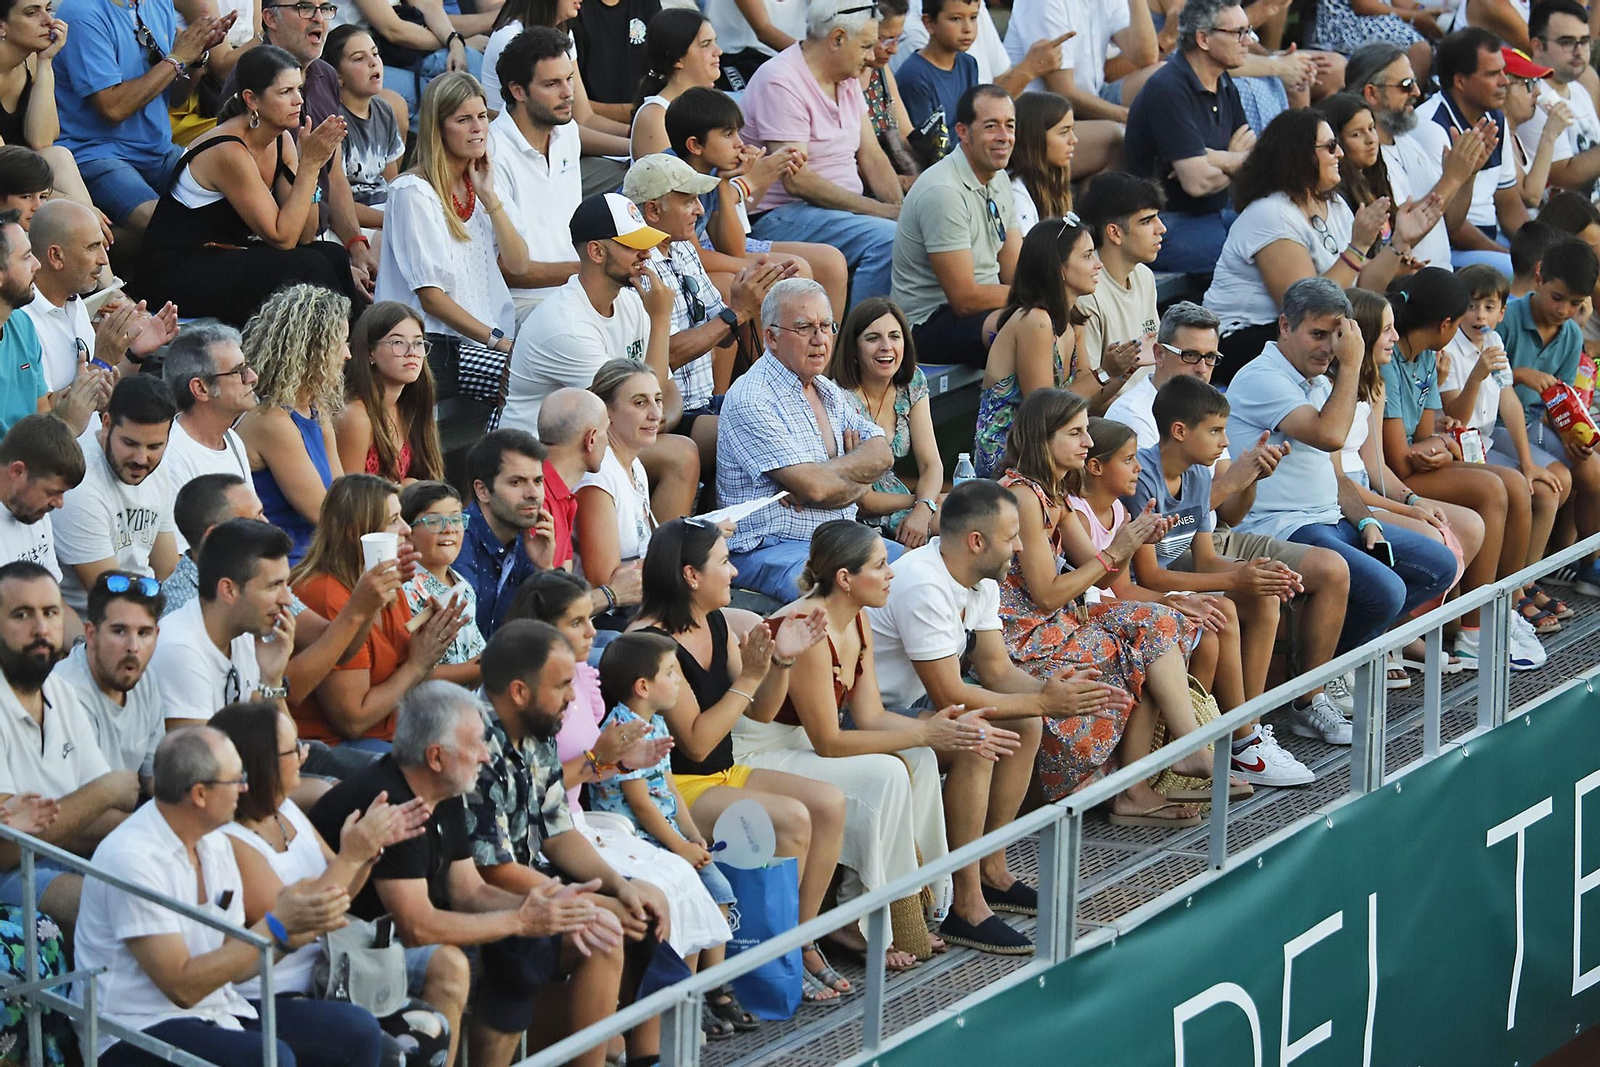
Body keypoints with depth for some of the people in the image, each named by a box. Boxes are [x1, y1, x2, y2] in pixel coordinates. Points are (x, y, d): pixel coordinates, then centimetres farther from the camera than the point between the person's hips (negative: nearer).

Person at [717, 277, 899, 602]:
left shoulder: (827, 391, 18)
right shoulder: (750, 401, -11)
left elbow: (882, 454, 8)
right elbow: (815, 486, -16)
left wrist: (828, 474, -10)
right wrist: (859, 481, 3)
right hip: (769, 548, -9)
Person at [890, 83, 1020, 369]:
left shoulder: (998, 179, 10)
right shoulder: (943, 192, -21)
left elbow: (1015, 272, 10)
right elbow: (965, 298, -21)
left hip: (985, 305, 10)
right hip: (932, 321, -10)